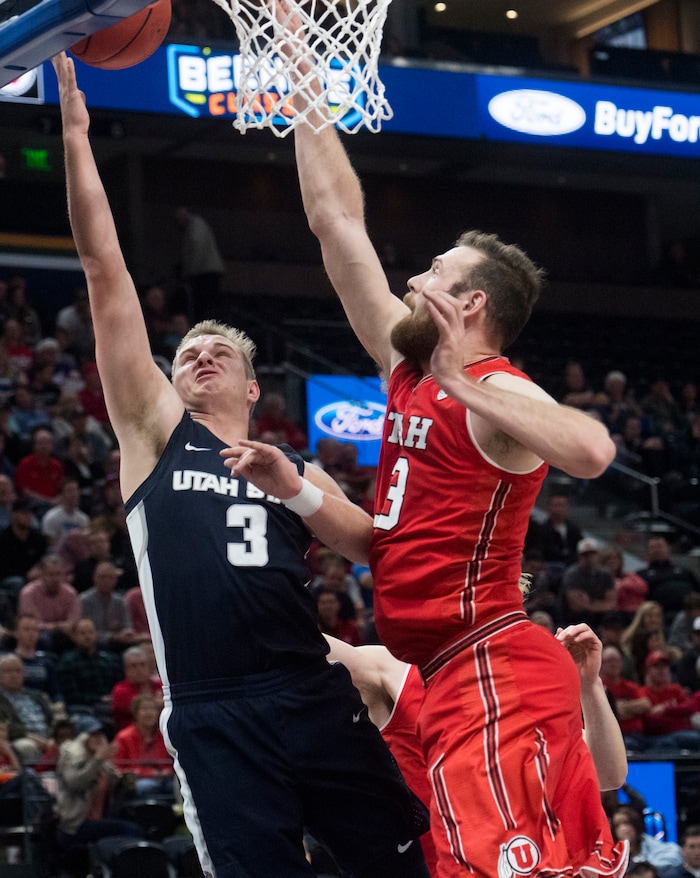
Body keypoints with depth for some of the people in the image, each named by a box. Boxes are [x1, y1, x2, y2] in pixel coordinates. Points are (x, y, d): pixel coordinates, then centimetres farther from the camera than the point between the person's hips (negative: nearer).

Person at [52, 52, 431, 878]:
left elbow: (374, 549, 4)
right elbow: (105, 272, 6)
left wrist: (293, 487, -11)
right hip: (213, 716, -2)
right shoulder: (156, 431, 12)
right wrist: (75, 131, 1)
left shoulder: (294, 467, 20)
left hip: (313, 696, 3)